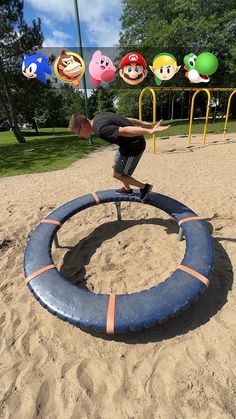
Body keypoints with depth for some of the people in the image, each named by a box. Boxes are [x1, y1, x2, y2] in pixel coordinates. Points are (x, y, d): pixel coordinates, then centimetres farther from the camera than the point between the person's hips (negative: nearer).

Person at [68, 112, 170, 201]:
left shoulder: (100, 129, -24)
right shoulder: (99, 118, 6)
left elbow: (124, 131, -34)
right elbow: (127, 120, 8)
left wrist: (150, 132, -39)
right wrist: (148, 125, 12)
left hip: (134, 147, -10)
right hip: (129, 143, 10)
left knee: (117, 174, 5)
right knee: (115, 166, 23)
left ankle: (145, 187, 19)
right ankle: (127, 189, 41)